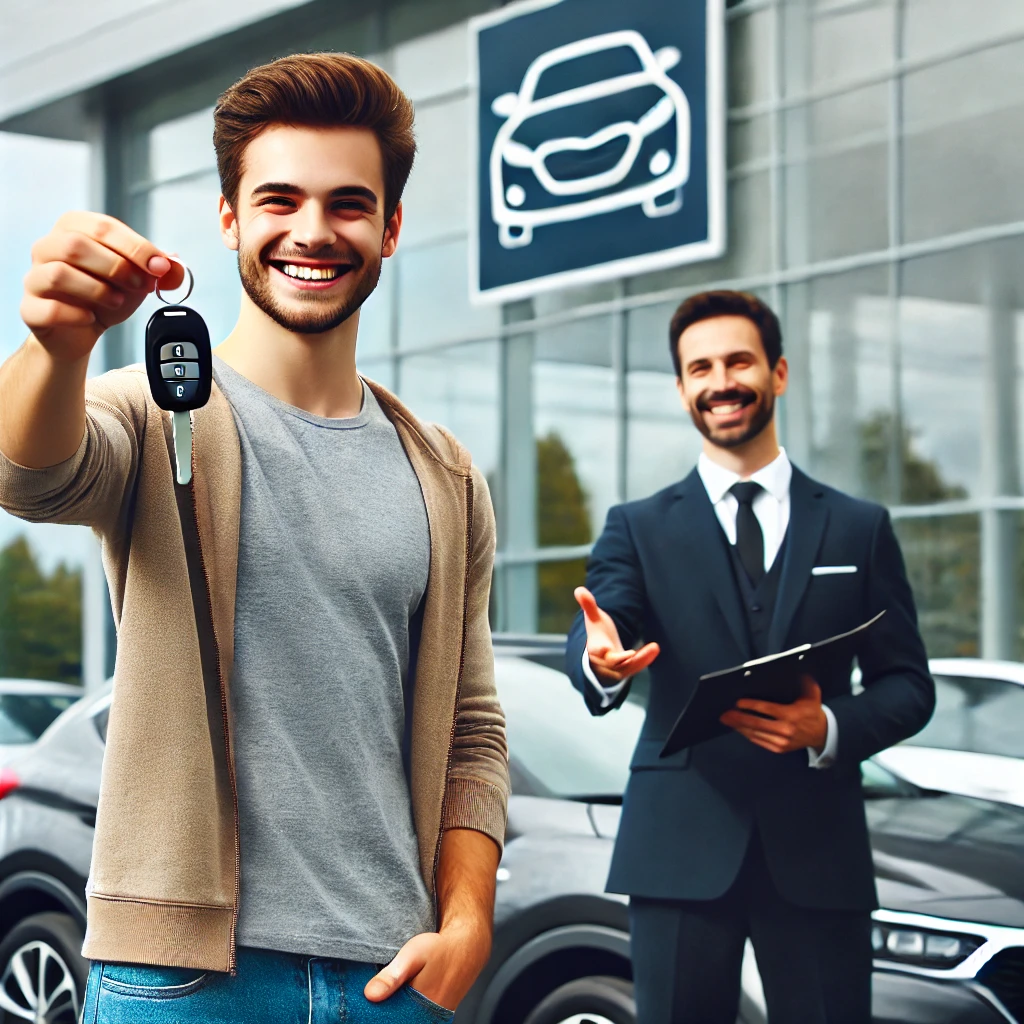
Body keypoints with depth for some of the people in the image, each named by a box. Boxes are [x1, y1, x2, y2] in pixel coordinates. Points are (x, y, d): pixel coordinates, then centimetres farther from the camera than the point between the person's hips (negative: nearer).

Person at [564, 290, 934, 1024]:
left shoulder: (860, 529, 12)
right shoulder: (639, 528, 9)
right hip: (682, 847, 0)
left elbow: (909, 685, 9)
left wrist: (829, 729, -12)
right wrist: (601, 659, -33)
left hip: (818, 851, 1)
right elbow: (596, 636, -8)